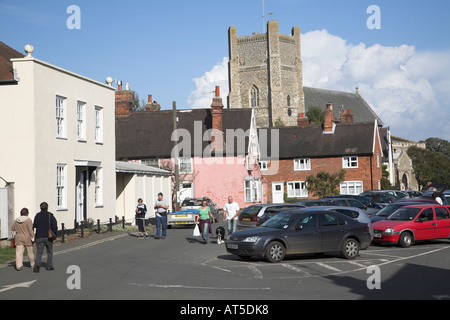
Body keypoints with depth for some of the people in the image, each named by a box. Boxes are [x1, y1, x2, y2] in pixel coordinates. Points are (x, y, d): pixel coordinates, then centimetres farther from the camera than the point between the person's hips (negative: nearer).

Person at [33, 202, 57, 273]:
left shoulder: (37, 215, -1)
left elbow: (34, 225, 3)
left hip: (39, 237, 1)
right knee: (49, 251, 15)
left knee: (39, 252, 1)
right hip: (48, 236, -1)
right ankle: (49, 266, 17)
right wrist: (55, 233, 0)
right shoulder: (50, 215, -6)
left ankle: (37, 265, -21)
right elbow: (54, 225, -13)